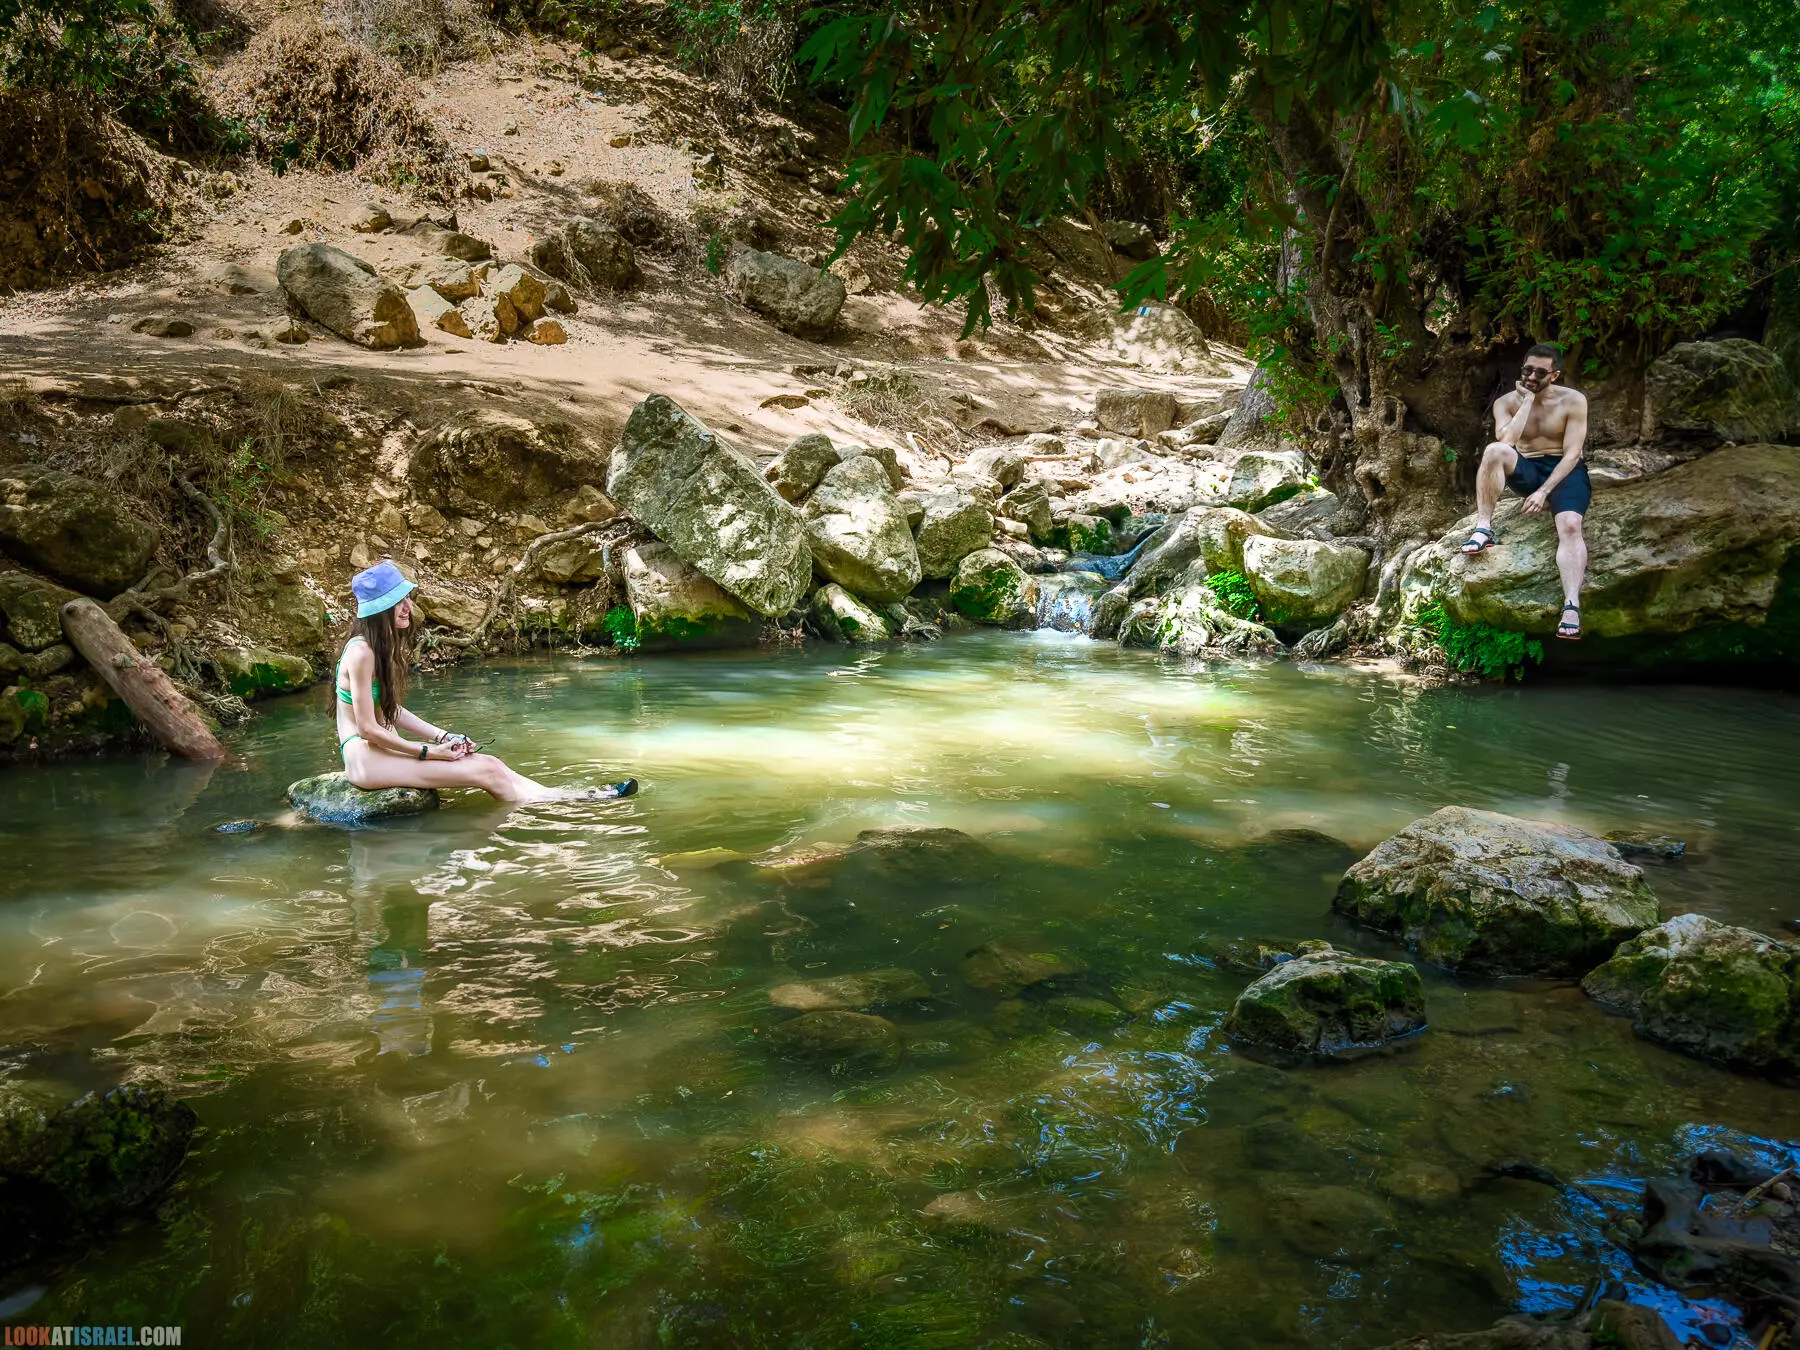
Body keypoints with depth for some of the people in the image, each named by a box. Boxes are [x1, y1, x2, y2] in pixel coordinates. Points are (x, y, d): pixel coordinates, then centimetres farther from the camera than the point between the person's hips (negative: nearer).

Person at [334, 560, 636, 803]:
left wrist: (443, 737, 7)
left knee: (489, 764, -5)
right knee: (485, 771, -15)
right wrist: (429, 753, -12)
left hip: (384, 748, 9)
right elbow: (368, 728, -18)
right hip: (364, 758, -9)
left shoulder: (385, 647, 11)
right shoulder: (361, 652, -18)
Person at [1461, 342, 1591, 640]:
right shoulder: (1507, 402, 1)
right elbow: (1505, 440, -19)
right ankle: (1483, 527, -24)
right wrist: (1527, 402, -17)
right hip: (1526, 471, 1)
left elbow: (1572, 453, -10)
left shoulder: (1573, 401, -4)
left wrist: (1543, 492, -20)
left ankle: (1572, 606, -43)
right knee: (1495, 451, -33)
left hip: (1564, 471, -1)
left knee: (1570, 525, -32)